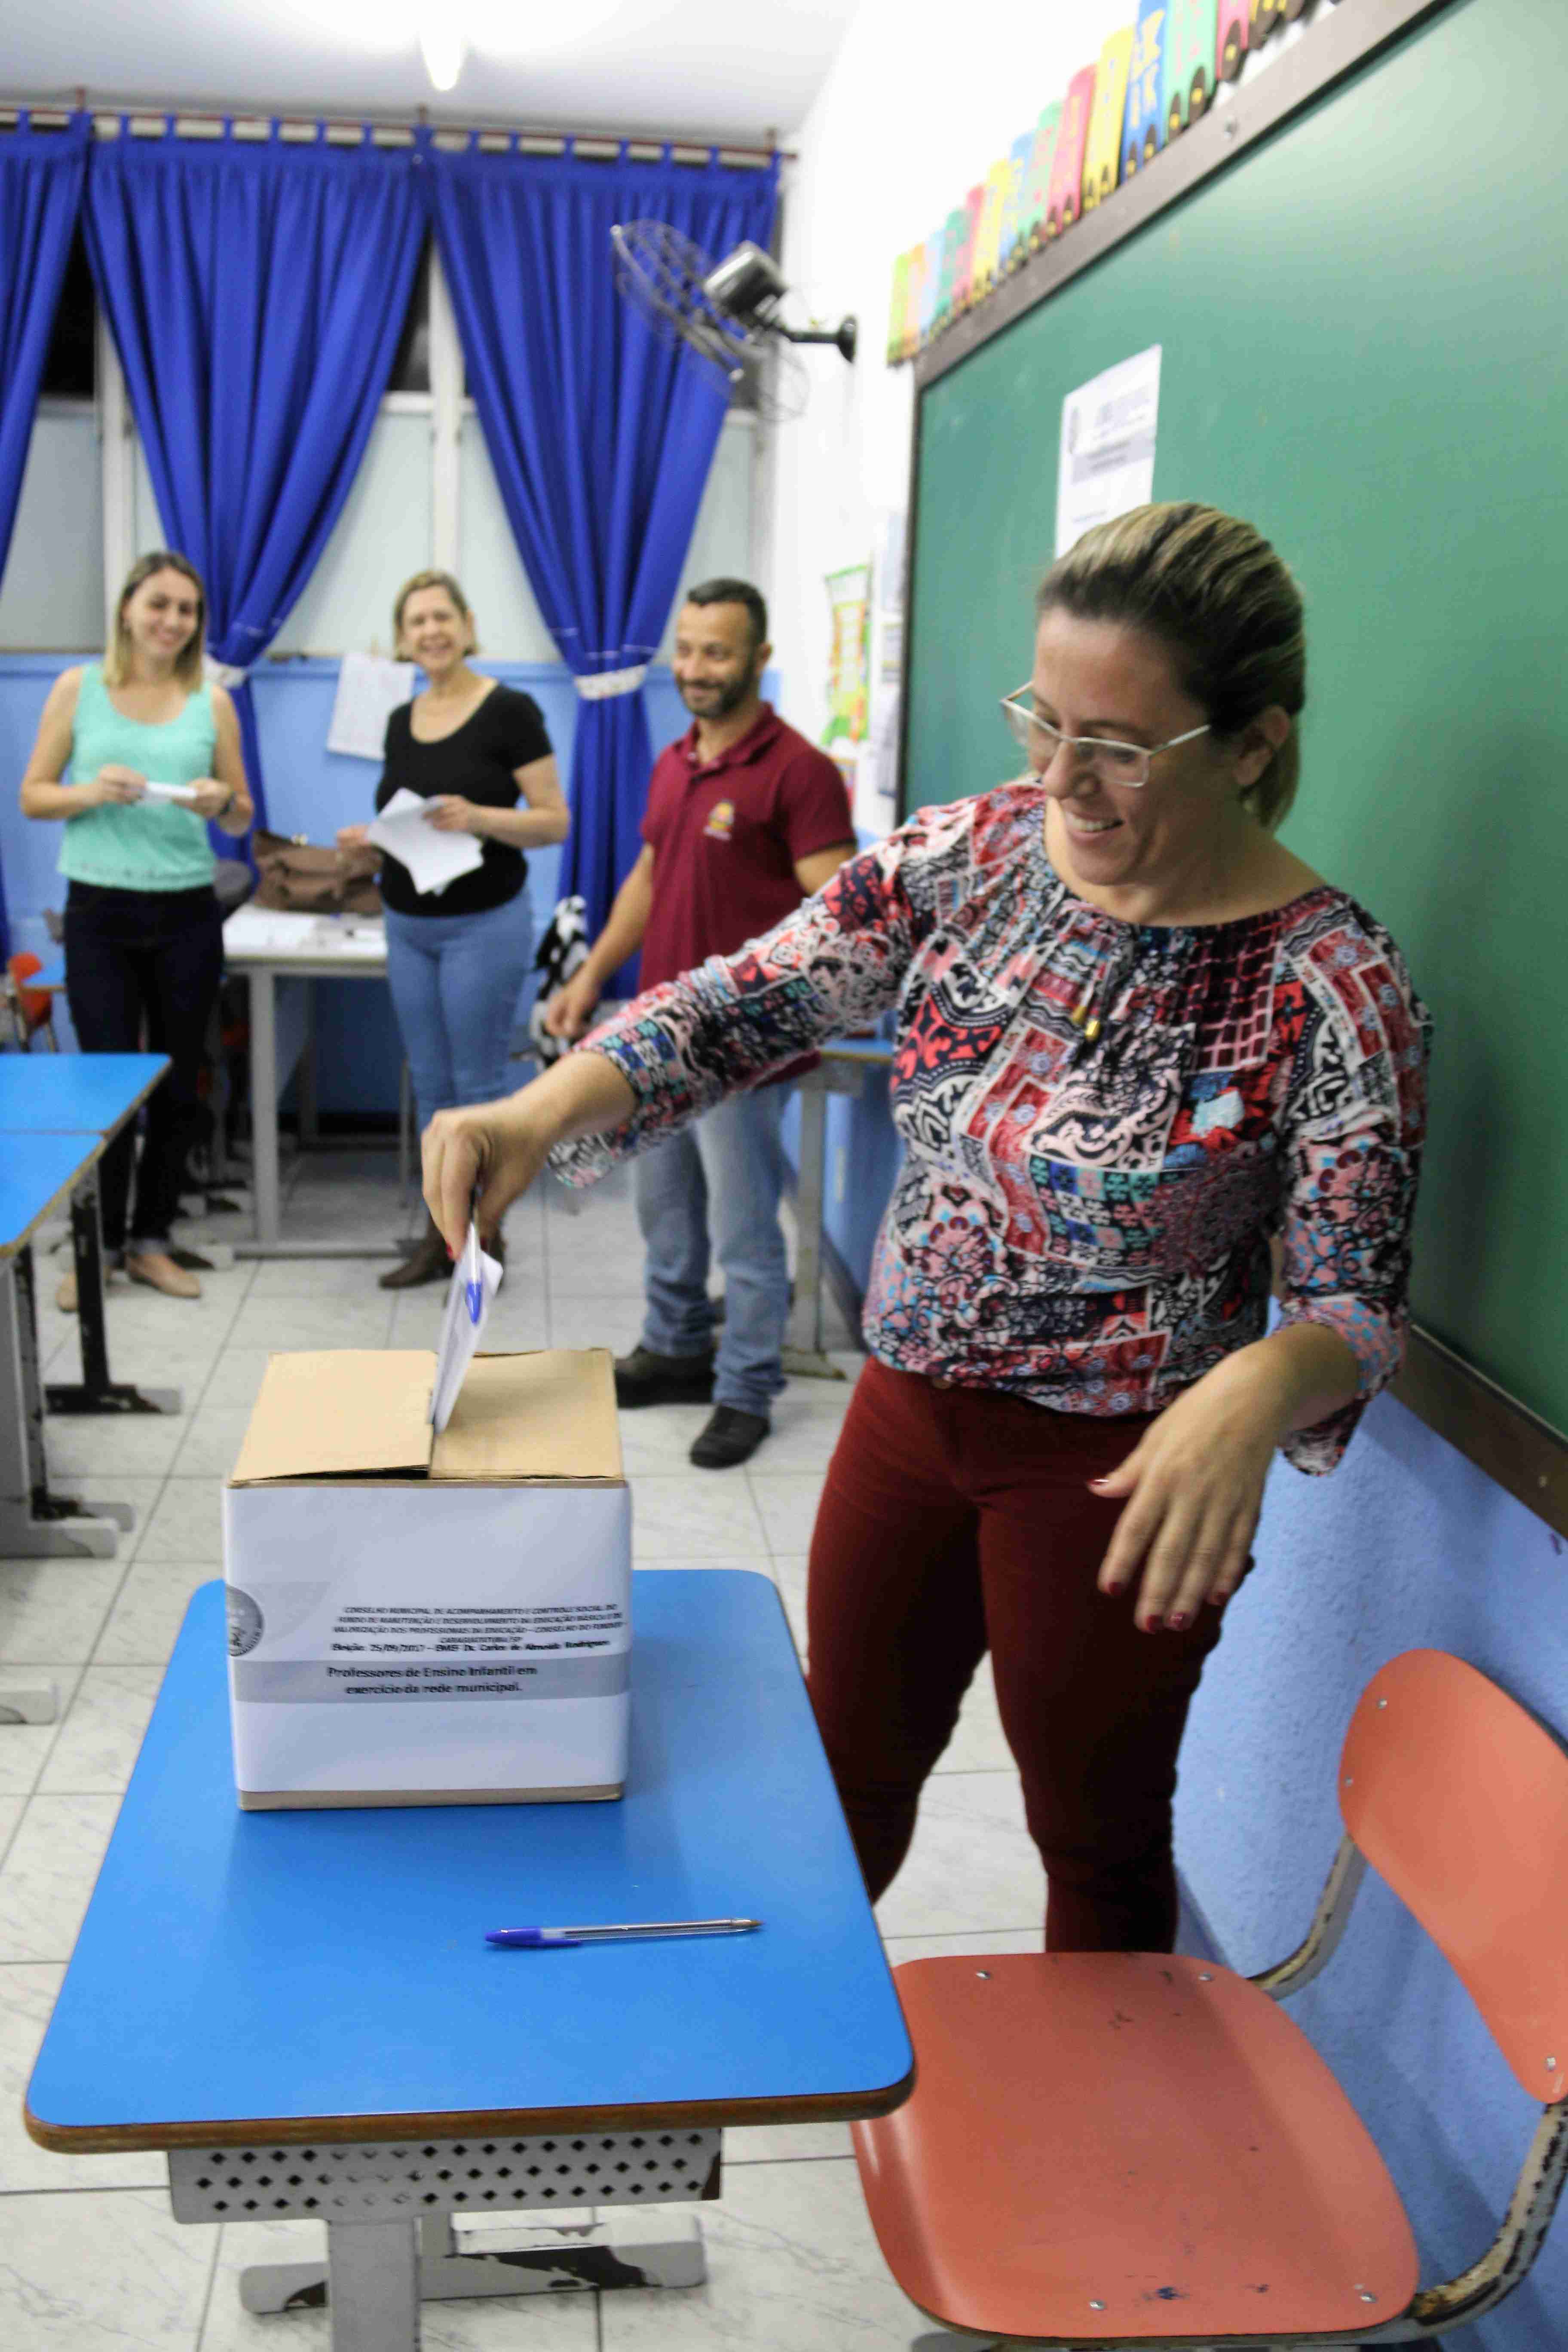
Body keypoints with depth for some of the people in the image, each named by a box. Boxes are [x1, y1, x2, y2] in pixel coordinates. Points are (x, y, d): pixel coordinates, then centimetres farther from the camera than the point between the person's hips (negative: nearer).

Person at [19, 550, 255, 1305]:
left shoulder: (212, 701, 5)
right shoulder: (78, 688, 3)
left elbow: (243, 820, 10)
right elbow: (32, 796, 3)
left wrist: (221, 803, -12)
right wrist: (93, 793, -15)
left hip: (187, 911, 2)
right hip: (100, 910, -2)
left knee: (178, 1087, 7)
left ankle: (150, 1240, 21)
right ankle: (99, 1244, 15)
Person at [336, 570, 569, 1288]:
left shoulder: (509, 711, -9)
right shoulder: (401, 722, 10)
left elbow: (554, 821, -10)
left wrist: (479, 818, -26)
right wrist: (371, 840, -2)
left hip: (484, 926, -6)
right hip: (408, 926, 6)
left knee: (478, 1086, 0)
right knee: (430, 1086, 11)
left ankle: (486, 1239, 13)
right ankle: (441, 1236, 20)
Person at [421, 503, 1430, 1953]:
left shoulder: (1331, 990, -20)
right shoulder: (972, 854, -7)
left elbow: (1358, 1302, -16)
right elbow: (746, 1004, -8)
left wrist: (1256, 1392, -39)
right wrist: (540, 1113, -24)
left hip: (1118, 1465, -5)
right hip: (911, 1399, 5)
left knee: (1096, 1836, 17)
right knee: (852, 1758, 25)